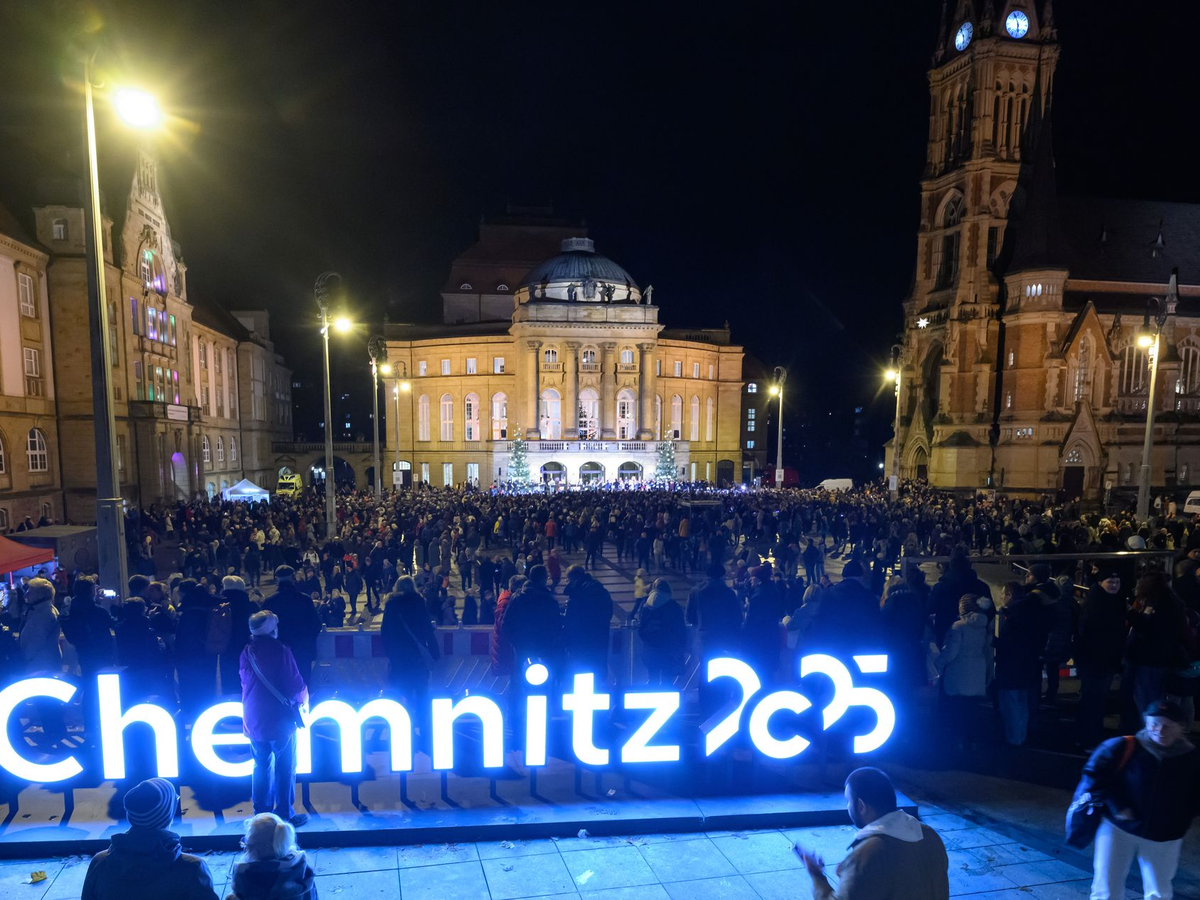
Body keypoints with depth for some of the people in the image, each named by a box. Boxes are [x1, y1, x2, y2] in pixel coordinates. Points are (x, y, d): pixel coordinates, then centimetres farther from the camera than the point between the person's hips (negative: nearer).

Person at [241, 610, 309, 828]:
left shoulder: (247, 652, 2)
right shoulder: (280, 650, -16)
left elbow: (246, 683, 12)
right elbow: (295, 684, -16)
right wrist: (304, 697, 5)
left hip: (254, 720, 5)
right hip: (280, 720, -5)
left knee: (261, 767, 16)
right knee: (285, 768, 6)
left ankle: (261, 814, 22)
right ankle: (285, 815, 10)